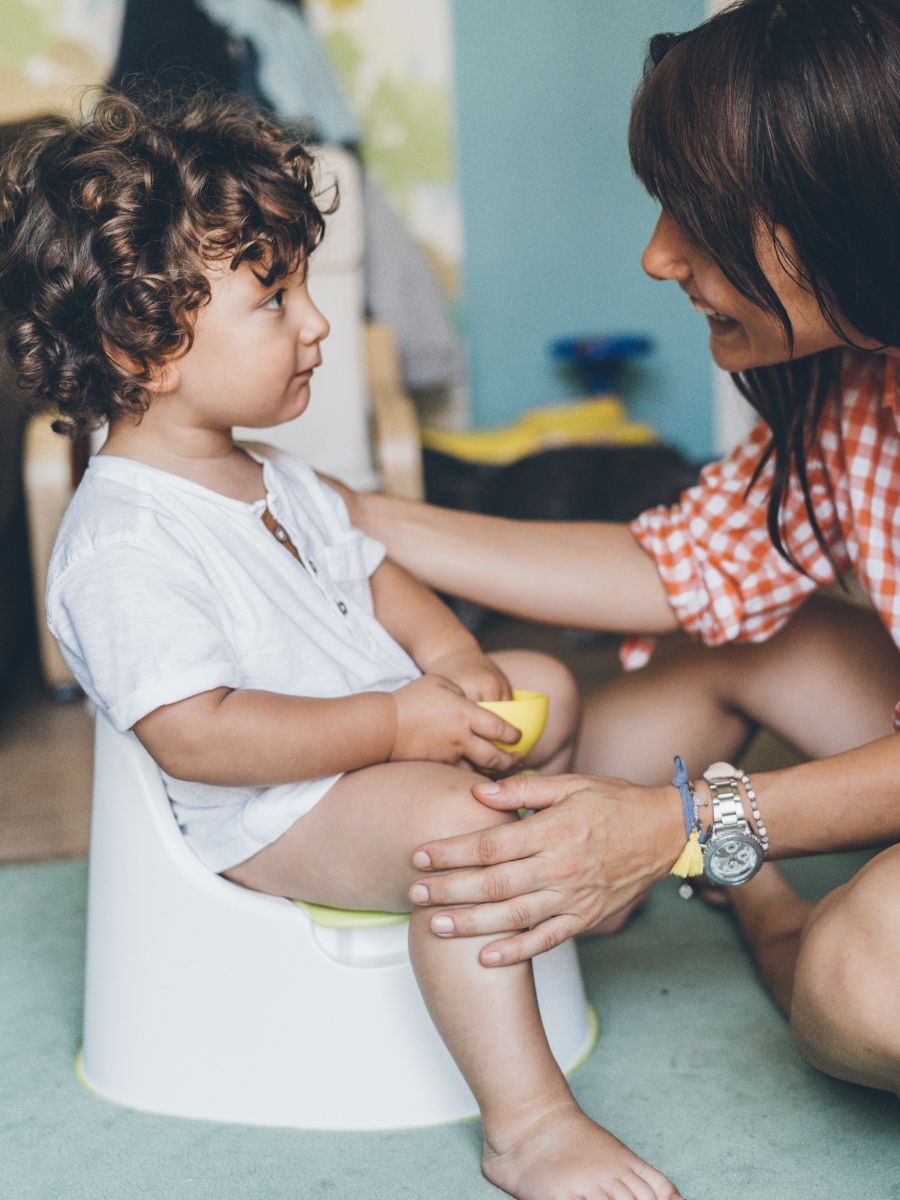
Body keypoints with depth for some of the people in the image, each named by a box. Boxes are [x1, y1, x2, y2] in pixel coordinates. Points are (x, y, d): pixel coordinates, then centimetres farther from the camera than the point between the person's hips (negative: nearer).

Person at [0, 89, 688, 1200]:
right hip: (268, 810, -10)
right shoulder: (121, 543, -25)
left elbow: (369, 572, 17)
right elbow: (195, 734, -31)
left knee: (544, 684, 17)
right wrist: (397, 725, -29)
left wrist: (451, 658, -4)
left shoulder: (271, 477, 8)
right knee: (456, 817, -33)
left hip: (386, 735, 10)